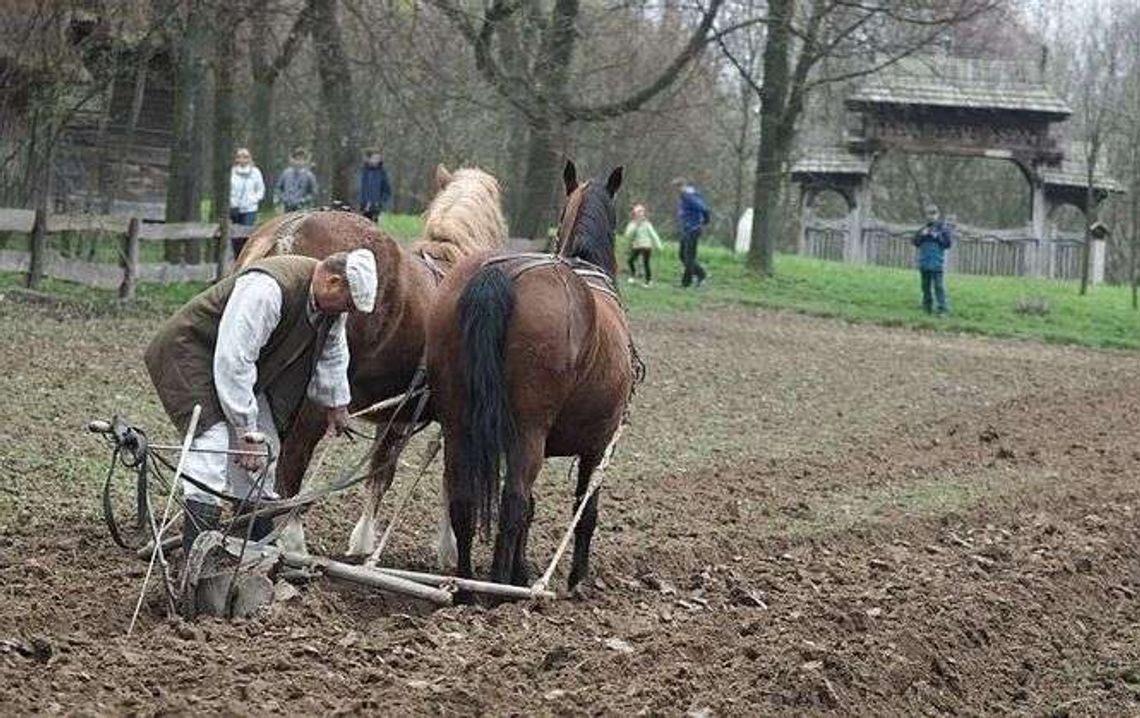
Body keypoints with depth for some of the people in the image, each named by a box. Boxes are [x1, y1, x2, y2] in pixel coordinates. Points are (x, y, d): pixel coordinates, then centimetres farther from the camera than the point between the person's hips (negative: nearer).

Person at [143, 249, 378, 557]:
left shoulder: (329, 299, -8)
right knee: (214, 439, -23)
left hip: (238, 363, 10)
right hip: (187, 352, -9)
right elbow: (233, 362, -36)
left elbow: (332, 352, 14)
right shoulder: (267, 290, -36)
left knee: (264, 448, 8)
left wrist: (335, 403, 22)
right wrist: (249, 433, -32)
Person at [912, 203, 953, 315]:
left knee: (938, 285, -11)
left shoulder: (943, 228, 0)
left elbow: (947, 244, -5)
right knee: (926, 285, 10)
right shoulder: (923, 228, 11)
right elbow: (915, 242, 9)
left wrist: (937, 236, -13)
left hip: (937, 263, -5)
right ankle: (927, 307, 18)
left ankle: (942, 308, -12)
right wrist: (921, 235, -7)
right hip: (924, 262, 5)